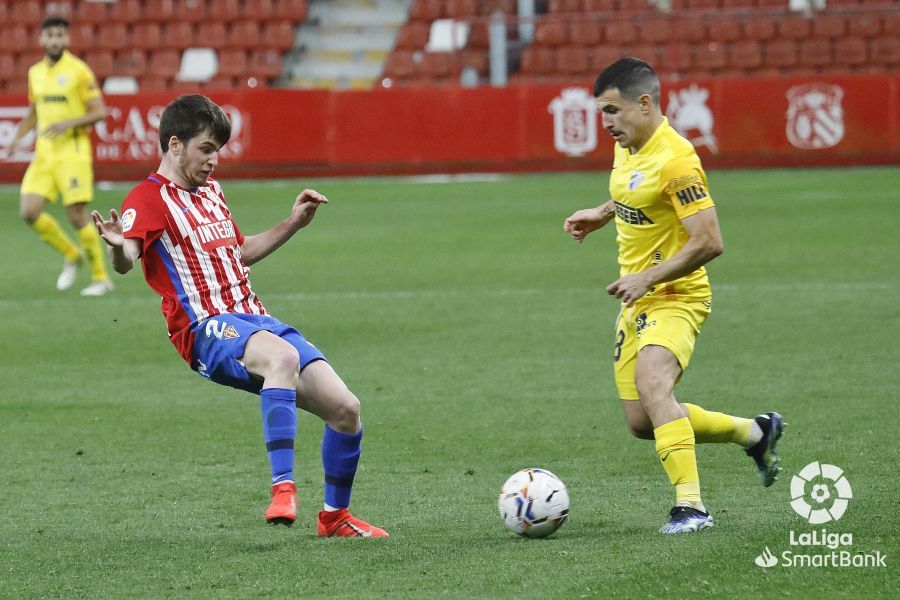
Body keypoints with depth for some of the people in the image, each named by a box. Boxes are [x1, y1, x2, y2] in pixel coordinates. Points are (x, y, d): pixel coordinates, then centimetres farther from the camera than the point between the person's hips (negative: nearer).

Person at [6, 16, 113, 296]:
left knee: (77, 216, -8)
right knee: (29, 211, -7)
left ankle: (101, 278, 6)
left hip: (73, 153, -6)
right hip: (44, 154, 6)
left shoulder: (79, 71, -7)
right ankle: (71, 256, 15)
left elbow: (99, 112, -8)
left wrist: (69, 123, -22)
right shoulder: (35, 72, 11)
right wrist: (18, 137, 8)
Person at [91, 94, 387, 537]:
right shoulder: (150, 198, -4)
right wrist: (119, 247, -45)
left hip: (254, 320, 8)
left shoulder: (211, 191, 22)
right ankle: (282, 489, -44)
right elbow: (126, 261, -23)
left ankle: (335, 515, 18)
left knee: (345, 408, -4)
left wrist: (292, 224, 31)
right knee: (283, 356, -40)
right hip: (206, 330, -8)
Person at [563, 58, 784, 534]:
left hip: (675, 298, -10)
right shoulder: (628, 149, 6)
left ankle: (690, 506, -36)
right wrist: (602, 213, 15)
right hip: (636, 302, 10)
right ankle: (755, 432, 31)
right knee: (642, 423, 12)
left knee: (652, 385, -34)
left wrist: (648, 278, -26)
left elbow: (709, 242, -25)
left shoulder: (675, 159, -22)